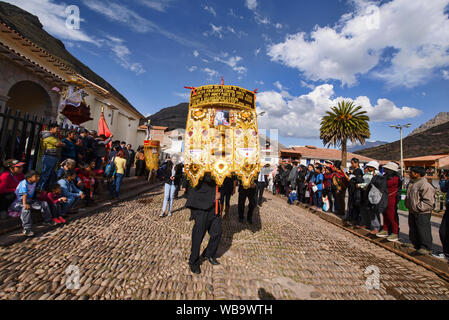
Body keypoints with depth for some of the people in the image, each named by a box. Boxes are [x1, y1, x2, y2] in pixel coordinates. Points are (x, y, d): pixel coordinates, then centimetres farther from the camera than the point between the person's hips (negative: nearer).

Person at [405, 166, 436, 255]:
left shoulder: (426, 185, -19)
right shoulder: (411, 183, 9)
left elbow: (428, 202, -20)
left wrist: (418, 207, -20)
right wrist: (409, 206, 16)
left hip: (422, 213, -9)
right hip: (412, 212, 9)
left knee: (423, 230, 0)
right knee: (413, 230, 18)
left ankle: (426, 248, 13)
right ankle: (416, 245, 31)